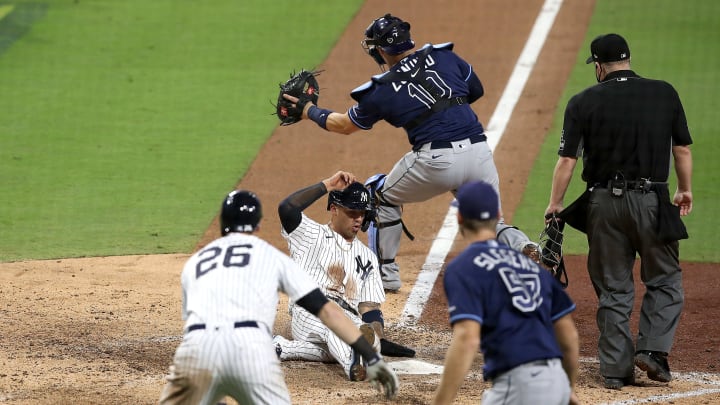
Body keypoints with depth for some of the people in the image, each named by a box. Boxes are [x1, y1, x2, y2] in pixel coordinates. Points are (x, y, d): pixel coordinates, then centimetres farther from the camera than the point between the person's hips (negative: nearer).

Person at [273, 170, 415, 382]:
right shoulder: (312, 236, 14)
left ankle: (283, 348, -22)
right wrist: (327, 185, -3)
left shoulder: (367, 257, 26)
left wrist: (378, 335, -3)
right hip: (308, 317, -4)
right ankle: (351, 363, -65)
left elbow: (370, 307, 18)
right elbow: (286, 208, -7)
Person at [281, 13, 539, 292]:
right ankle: (520, 245, -13)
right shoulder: (443, 56, 11)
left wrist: (309, 111, 34)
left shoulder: (381, 90, 4)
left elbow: (344, 125, 19)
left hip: (436, 161, -3)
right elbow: (477, 90, 23)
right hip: (479, 152, 3)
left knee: (383, 195, 23)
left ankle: (386, 274, 24)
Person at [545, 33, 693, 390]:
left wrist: (555, 205, 6)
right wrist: (685, 190, 21)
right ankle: (653, 350, -2)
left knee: (613, 290, 9)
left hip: (604, 203, 1)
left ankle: (617, 369, 8)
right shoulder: (665, 94, 2)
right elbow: (682, 150, 6)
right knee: (665, 280, 14)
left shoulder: (584, 102, -1)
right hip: (652, 200, -1)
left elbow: (567, 160, -3)